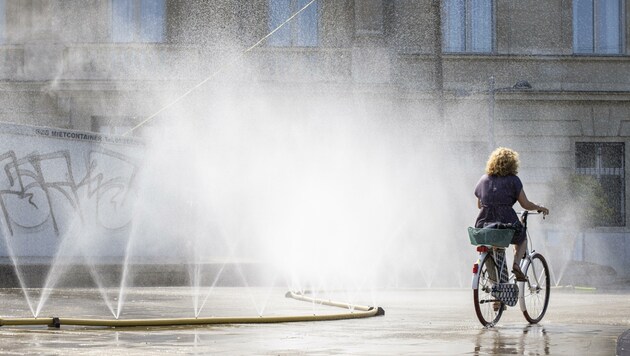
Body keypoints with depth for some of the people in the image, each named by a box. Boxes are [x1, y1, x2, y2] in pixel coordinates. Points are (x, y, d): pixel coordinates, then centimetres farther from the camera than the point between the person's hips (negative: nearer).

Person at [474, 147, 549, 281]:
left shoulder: (484, 179, 10)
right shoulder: (513, 180, -2)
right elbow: (526, 204, 0)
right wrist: (540, 208, 19)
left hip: (483, 225, 4)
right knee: (522, 239, 29)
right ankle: (516, 264, 5)